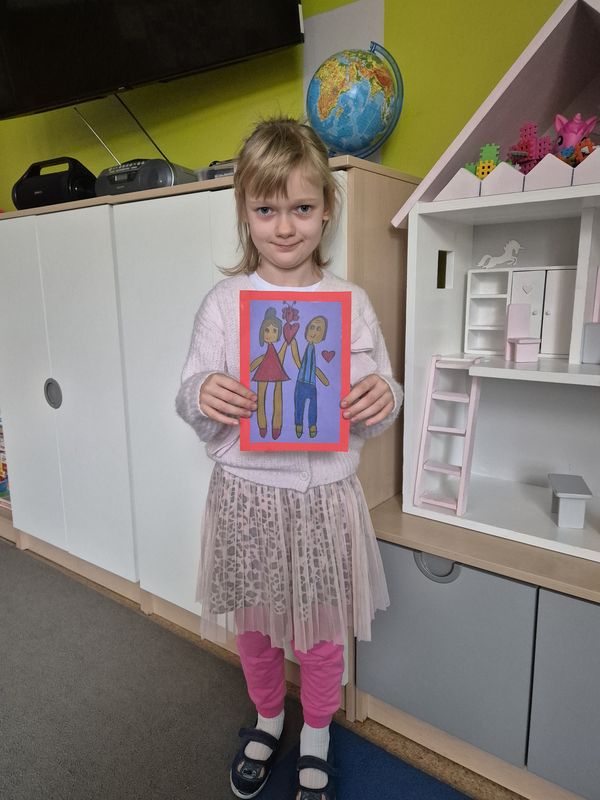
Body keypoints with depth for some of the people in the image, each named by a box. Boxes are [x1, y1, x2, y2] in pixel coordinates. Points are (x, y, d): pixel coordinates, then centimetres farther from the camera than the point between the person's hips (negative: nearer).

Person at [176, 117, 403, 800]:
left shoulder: (351, 302, -2)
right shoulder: (224, 302, -4)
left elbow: (375, 413, 2)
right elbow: (193, 404, -1)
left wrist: (383, 399, -20)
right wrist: (202, 396, -23)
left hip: (324, 495, 0)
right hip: (246, 493, 1)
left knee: (321, 631, 17)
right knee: (254, 626, 20)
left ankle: (316, 739, 47)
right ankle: (267, 721, 52)